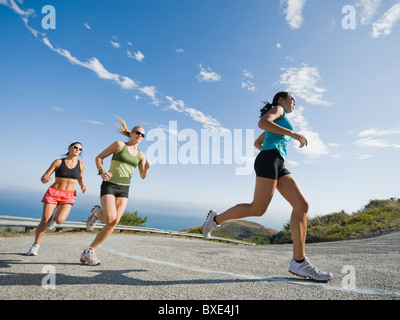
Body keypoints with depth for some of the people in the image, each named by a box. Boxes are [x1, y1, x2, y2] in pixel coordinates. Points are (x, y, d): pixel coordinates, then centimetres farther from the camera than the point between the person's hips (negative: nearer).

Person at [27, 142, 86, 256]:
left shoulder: (81, 164, 4)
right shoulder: (58, 162, -1)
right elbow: (43, 177, -1)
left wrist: (83, 186, 4)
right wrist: (45, 180, -25)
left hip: (69, 196, 1)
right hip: (53, 192, 0)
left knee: (59, 220, -20)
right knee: (45, 221, -6)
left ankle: (53, 219, 18)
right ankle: (36, 245, 18)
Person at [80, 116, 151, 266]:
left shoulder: (141, 155, 10)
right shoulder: (119, 145, -1)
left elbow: (143, 176, 10)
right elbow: (99, 157, 3)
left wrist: (146, 168, -12)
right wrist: (102, 172, -15)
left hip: (124, 189, 4)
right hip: (109, 185, -4)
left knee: (114, 222, -8)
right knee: (111, 219, -19)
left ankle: (89, 251, 10)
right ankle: (97, 212, 16)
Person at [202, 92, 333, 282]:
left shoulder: (278, 124, 36)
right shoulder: (277, 109, 11)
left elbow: (257, 142, 38)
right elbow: (262, 123, -12)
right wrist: (292, 133, -13)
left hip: (278, 166, 9)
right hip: (268, 161, -9)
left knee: (302, 205, -8)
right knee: (258, 209, -15)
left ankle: (299, 262, -13)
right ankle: (216, 218, 4)